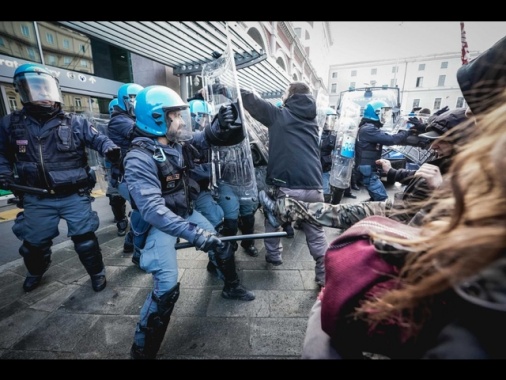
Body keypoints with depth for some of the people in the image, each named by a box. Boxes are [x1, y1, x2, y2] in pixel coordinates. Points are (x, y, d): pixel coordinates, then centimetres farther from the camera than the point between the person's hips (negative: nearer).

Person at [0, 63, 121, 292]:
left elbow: (97, 139, -7)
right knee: (34, 241, 21)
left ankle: (97, 272, 26)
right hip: (37, 198, 3)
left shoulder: (75, 123, -4)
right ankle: (36, 272, 51)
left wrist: (109, 148, -29)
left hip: (75, 196, -3)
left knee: (85, 238, 4)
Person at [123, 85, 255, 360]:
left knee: (221, 245, 15)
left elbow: (204, 139, 8)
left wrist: (220, 123, -16)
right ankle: (142, 349, 11)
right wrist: (193, 233, -41)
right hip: (159, 223, -7)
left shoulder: (176, 142, -3)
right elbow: (152, 209, -33)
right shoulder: (139, 159, -25)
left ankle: (231, 287, 44)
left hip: (184, 212, 8)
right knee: (167, 285, -16)